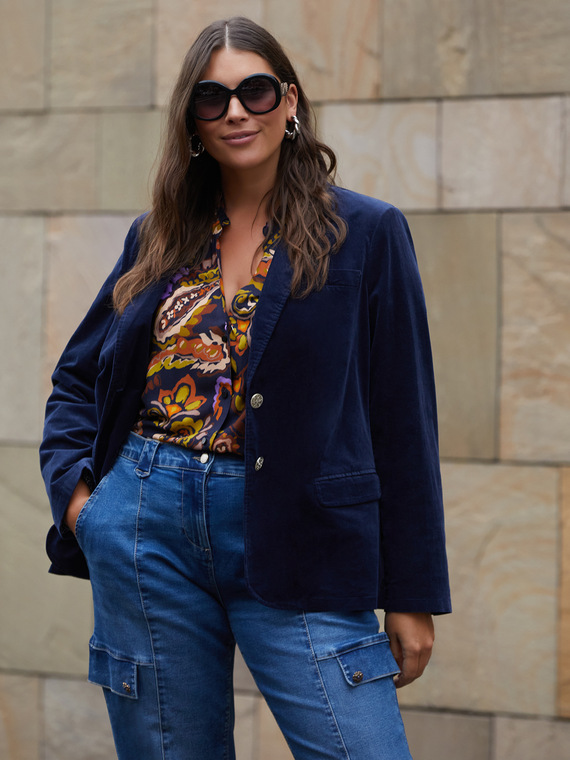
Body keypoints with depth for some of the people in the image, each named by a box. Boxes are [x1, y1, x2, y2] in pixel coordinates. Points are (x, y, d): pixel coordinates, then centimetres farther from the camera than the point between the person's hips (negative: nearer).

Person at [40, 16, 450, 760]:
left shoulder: (365, 234, 1)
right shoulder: (158, 238, 12)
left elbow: (402, 419, -1)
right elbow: (76, 377, 22)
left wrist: (412, 594, -3)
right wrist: (73, 486, 4)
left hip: (292, 539, -3)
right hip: (145, 530, 3)